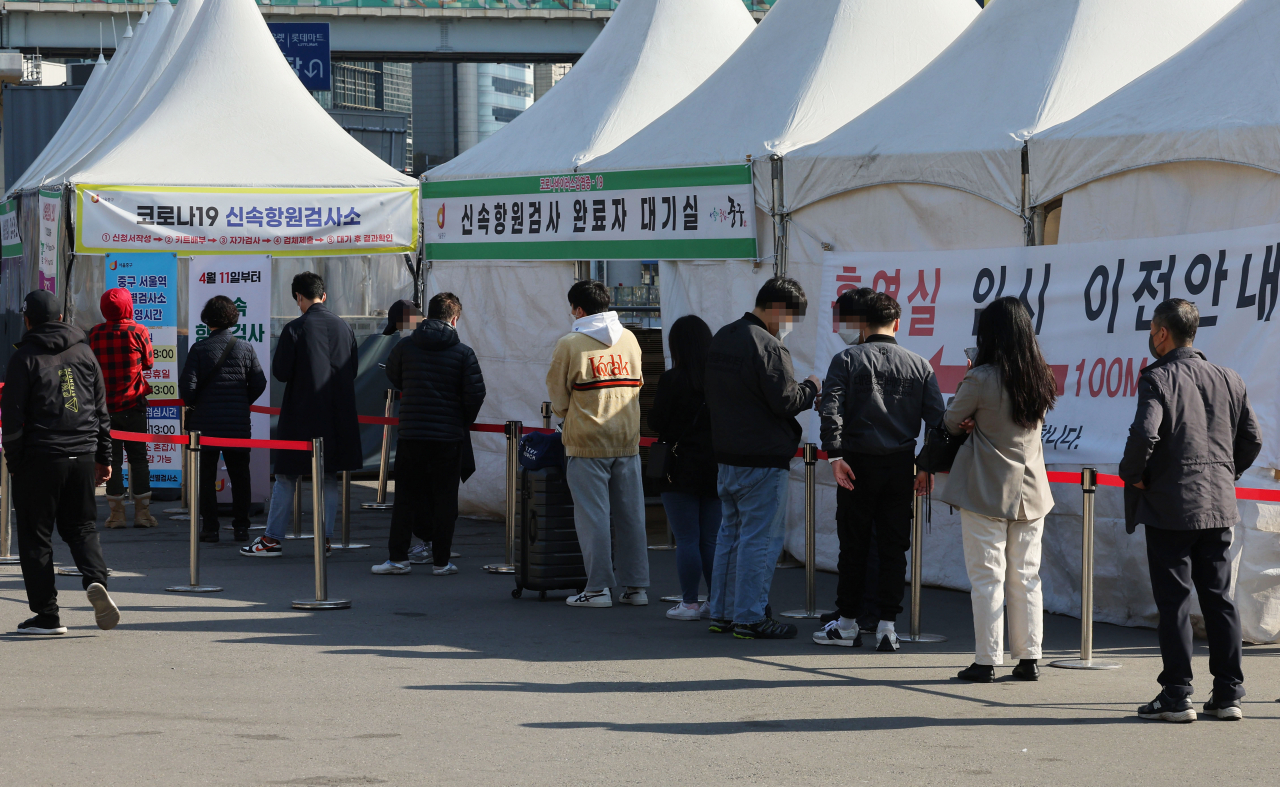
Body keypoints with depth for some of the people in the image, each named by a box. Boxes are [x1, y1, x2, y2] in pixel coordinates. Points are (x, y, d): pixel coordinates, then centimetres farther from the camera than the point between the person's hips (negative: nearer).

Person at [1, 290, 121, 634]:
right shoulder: (83, 352, 10)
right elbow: (102, 409, 13)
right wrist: (104, 457, 18)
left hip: (39, 456, -4)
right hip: (82, 455, 4)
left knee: (35, 535, 4)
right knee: (81, 526, 15)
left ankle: (47, 615, 3)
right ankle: (95, 578, -13)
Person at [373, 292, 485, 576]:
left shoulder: (405, 347, 0)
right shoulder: (463, 353, -6)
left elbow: (393, 377, 16)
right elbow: (475, 393, -8)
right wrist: (464, 423, 9)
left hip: (411, 435, 2)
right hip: (449, 436, -2)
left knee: (406, 496, 9)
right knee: (444, 499, 6)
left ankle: (398, 557, 7)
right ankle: (441, 561, 8)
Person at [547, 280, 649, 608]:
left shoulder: (570, 344, -7)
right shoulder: (629, 339, 7)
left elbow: (558, 400, -1)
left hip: (587, 443, -4)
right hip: (627, 440, 4)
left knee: (593, 516, 0)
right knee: (630, 515, 8)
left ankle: (598, 587, 0)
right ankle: (635, 586, 11)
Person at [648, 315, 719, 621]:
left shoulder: (672, 380, -13)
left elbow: (656, 422, -8)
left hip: (681, 469, -5)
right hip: (717, 468, 5)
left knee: (686, 539, 1)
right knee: (712, 539, 10)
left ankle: (689, 603, 2)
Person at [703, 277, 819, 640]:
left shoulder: (722, 338, 13)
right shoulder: (767, 346, -17)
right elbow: (785, 401, -20)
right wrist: (811, 388, -1)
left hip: (727, 455, 9)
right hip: (763, 457, -9)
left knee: (730, 533, 16)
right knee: (760, 538, -4)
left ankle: (722, 613, 20)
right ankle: (750, 618, -3)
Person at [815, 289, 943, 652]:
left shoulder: (847, 360, 1)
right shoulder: (920, 366, 8)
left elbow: (831, 410, -12)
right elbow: (936, 418, 3)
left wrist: (835, 455, -14)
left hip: (857, 462, -2)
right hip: (901, 464, 2)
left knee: (853, 545, 5)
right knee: (894, 547, 5)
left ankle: (847, 624, 11)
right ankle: (887, 626, 4)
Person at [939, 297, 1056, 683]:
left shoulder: (982, 380, -16)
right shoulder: (1041, 380, 2)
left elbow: (951, 422, -3)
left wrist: (965, 389, 13)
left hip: (985, 492, -5)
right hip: (1030, 492, 5)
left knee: (987, 578, -1)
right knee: (1026, 577, 11)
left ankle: (987, 661, 0)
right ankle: (1029, 658, 13)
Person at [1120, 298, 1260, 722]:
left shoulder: (1158, 378, -10)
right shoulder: (1228, 380, 9)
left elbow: (1144, 434, -23)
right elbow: (1252, 439, 11)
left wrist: (1133, 475, -7)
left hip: (1170, 508, -6)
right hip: (1218, 506, 6)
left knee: (1173, 600, -1)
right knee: (1219, 597, 10)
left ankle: (1176, 695, -1)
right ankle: (1228, 693, 10)